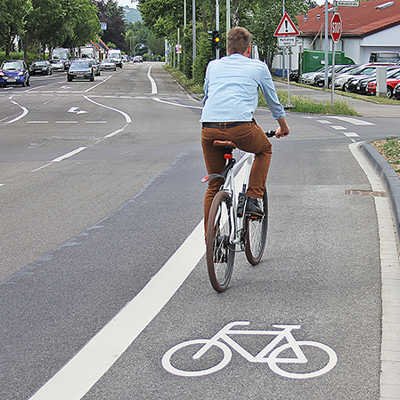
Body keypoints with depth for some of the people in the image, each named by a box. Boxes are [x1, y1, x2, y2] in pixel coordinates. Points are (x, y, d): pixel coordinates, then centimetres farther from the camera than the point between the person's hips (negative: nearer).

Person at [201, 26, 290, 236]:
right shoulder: (258, 67, 19)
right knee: (264, 150, 31)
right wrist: (283, 127, 47)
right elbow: (273, 102, 30)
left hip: (209, 129, 3)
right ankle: (252, 198, 18)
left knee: (214, 185, 18)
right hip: (241, 127, -3)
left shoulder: (213, 65, 26)